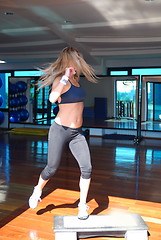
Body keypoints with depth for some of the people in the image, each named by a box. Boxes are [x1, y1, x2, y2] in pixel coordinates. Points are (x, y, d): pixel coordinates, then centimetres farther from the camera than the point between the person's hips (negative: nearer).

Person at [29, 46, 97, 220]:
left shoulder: (76, 78, 8)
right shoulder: (61, 80, -14)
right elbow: (52, 98, -35)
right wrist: (65, 77, -31)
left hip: (77, 133, 6)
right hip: (60, 130, -6)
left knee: (86, 168, -6)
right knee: (52, 168, 8)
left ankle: (82, 205, 10)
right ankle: (38, 191, 38)